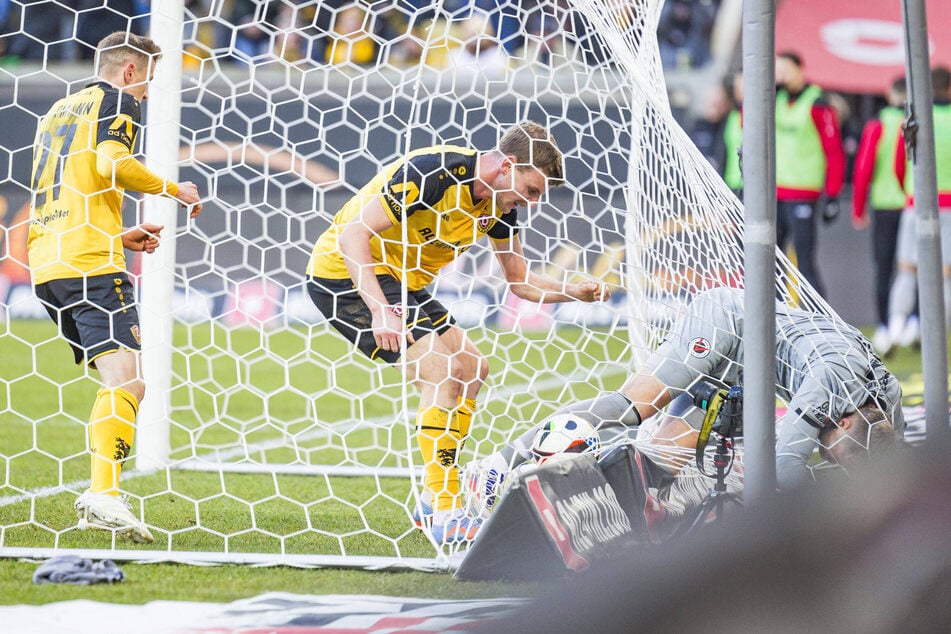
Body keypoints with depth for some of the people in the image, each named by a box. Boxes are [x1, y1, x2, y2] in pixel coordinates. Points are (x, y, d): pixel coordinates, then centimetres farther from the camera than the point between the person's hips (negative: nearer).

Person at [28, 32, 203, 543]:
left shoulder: (58, 110, 27)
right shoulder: (116, 103, 1)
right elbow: (110, 163, -18)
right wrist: (171, 189, -4)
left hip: (46, 262, 9)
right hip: (90, 266, -9)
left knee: (118, 383, 15)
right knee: (127, 382, -17)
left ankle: (97, 496, 10)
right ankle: (103, 492, -33)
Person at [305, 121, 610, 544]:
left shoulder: (500, 204, 0)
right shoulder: (433, 173, -26)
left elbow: (520, 281, 11)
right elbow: (353, 235, -28)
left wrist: (572, 292, -8)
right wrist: (380, 310, -36)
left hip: (403, 283, 10)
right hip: (344, 273, -10)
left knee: (471, 371, 11)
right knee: (441, 375, -19)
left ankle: (438, 502, 13)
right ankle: (447, 517, -18)